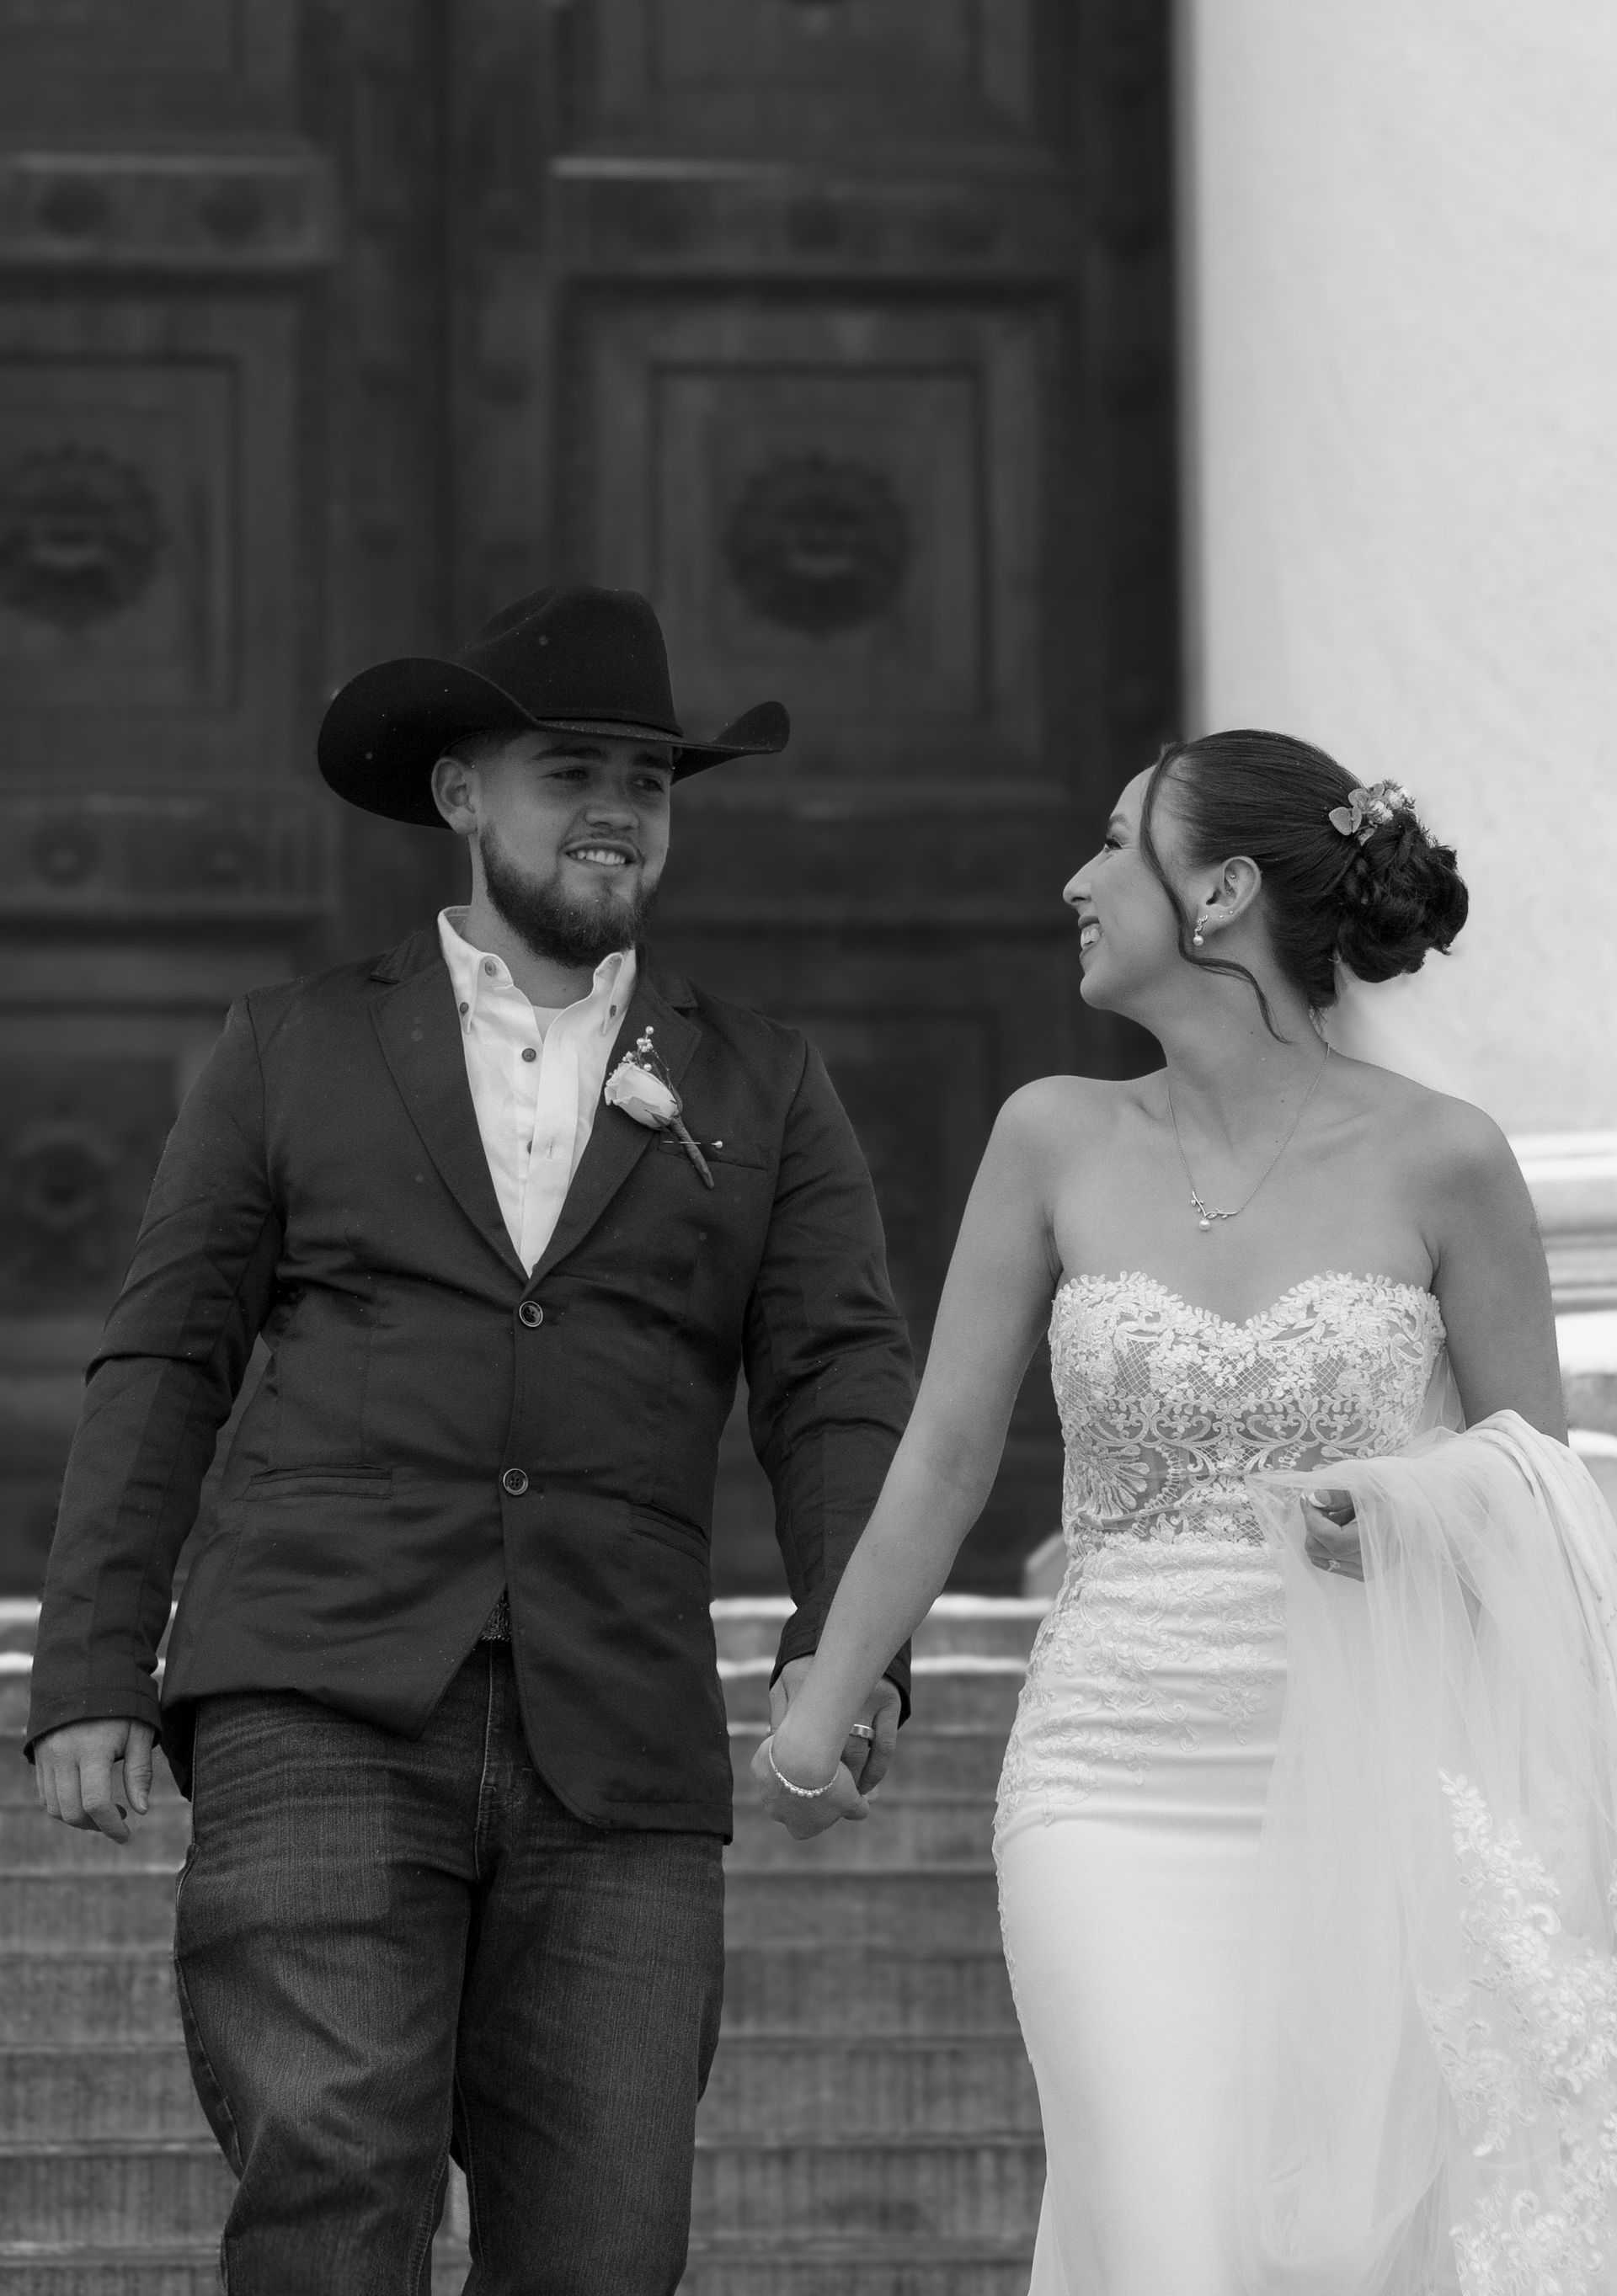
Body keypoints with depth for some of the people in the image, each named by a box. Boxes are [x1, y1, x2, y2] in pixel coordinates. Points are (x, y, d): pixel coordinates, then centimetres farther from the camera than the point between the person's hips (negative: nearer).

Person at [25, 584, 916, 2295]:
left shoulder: (761, 1092, 15)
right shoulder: (293, 1050, 13)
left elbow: (840, 1387, 4)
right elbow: (160, 1370, 10)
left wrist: (850, 1641, -14)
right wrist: (88, 1682, 0)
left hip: (612, 1761, 2)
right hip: (319, 1714, -1)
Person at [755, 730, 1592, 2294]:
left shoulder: (1437, 1161, -1)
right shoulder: (1058, 1139, 4)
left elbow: (1545, 1490, 7)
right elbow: (945, 1455, 12)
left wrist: (1421, 1519, -14)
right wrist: (822, 1709, 13)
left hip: (1366, 1798, -1)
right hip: (1118, 1793, 1)